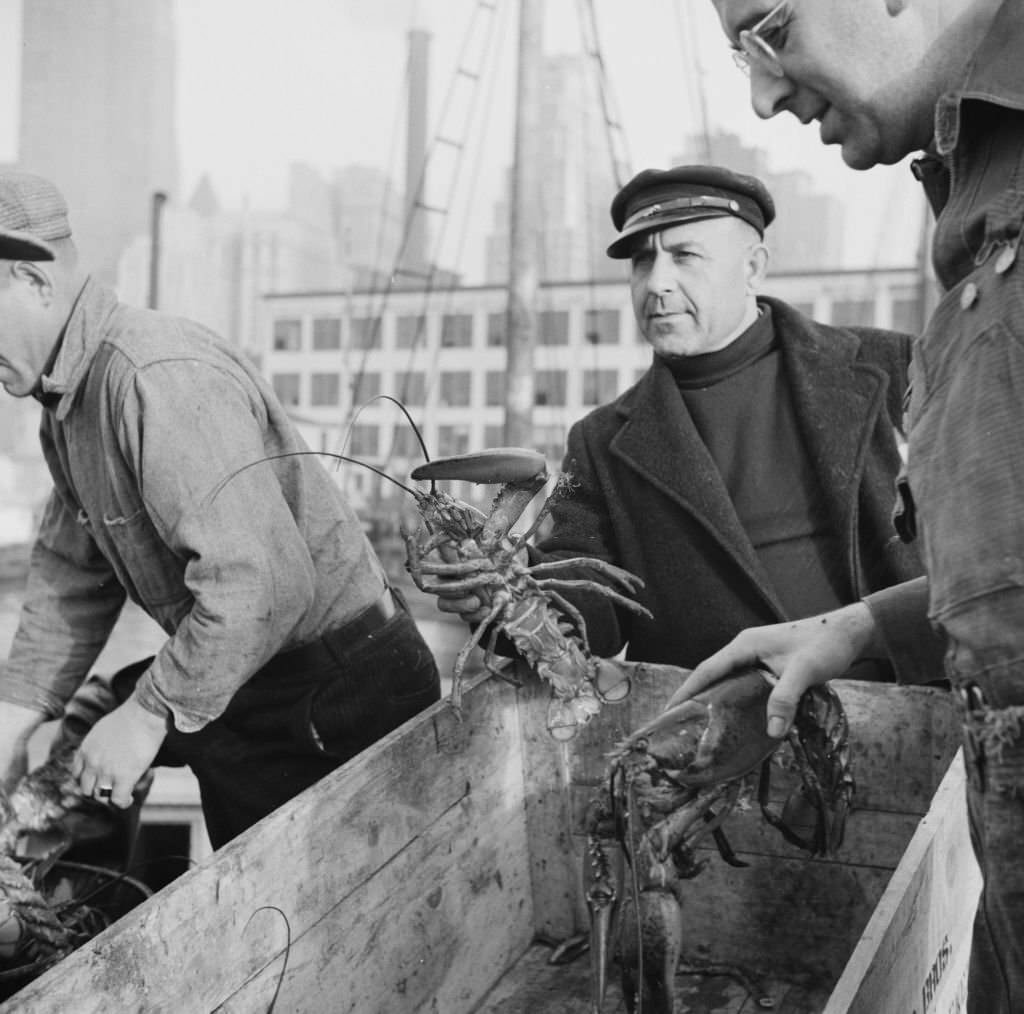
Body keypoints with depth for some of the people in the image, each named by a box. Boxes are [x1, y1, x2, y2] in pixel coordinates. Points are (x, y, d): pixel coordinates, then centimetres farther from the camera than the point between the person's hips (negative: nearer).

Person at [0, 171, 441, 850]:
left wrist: (148, 713, -23)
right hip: (238, 694, 9)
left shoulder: (160, 379, -26)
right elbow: (70, 576, 10)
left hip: (337, 694, -9)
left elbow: (262, 582, -33)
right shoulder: (66, 396, 7)